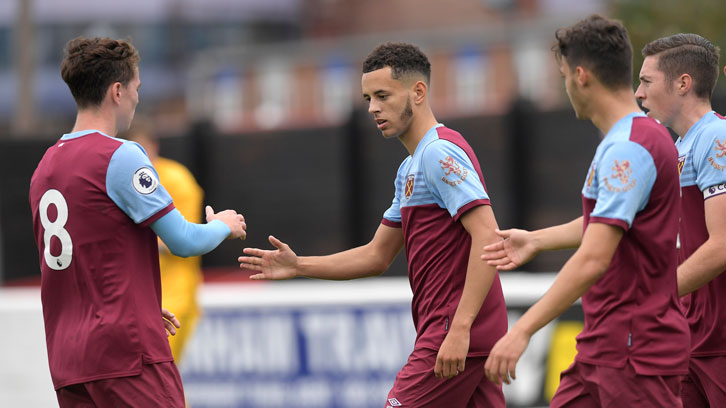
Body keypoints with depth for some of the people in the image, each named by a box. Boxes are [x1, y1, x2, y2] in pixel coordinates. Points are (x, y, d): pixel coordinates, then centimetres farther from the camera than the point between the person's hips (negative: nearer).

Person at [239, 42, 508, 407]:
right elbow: (377, 256, 25)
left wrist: (459, 329, -27)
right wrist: (299, 266, 14)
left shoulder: (440, 152, -12)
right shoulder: (410, 168, 20)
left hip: (454, 338, -10)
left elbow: (487, 237, -22)